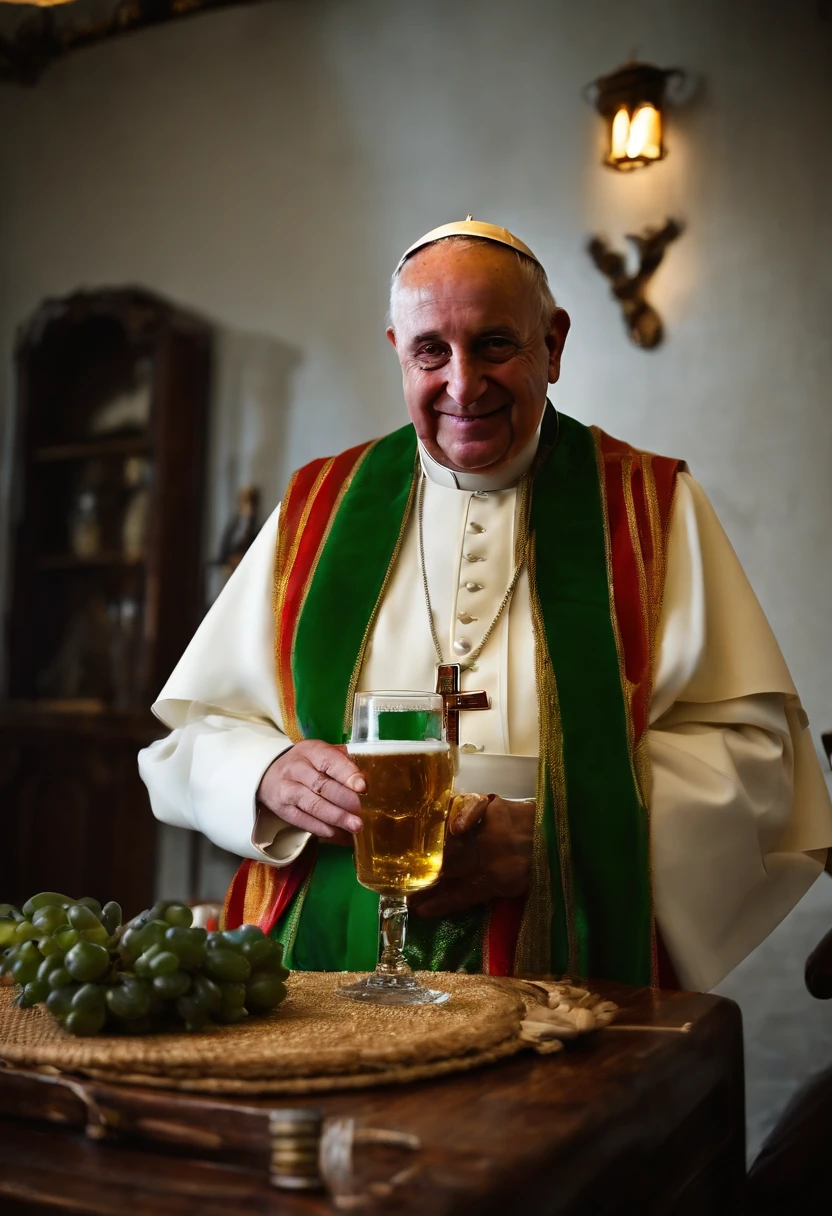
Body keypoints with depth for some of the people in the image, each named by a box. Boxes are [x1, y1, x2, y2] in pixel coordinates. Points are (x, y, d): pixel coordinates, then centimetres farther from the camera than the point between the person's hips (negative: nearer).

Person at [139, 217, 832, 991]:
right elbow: (194, 731, 14)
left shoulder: (651, 508, 8)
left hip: (574, 976, -1)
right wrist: (272, 776, -9)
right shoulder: (317, 509, 13)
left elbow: (751, 742, 2)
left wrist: (553, 833, -12)